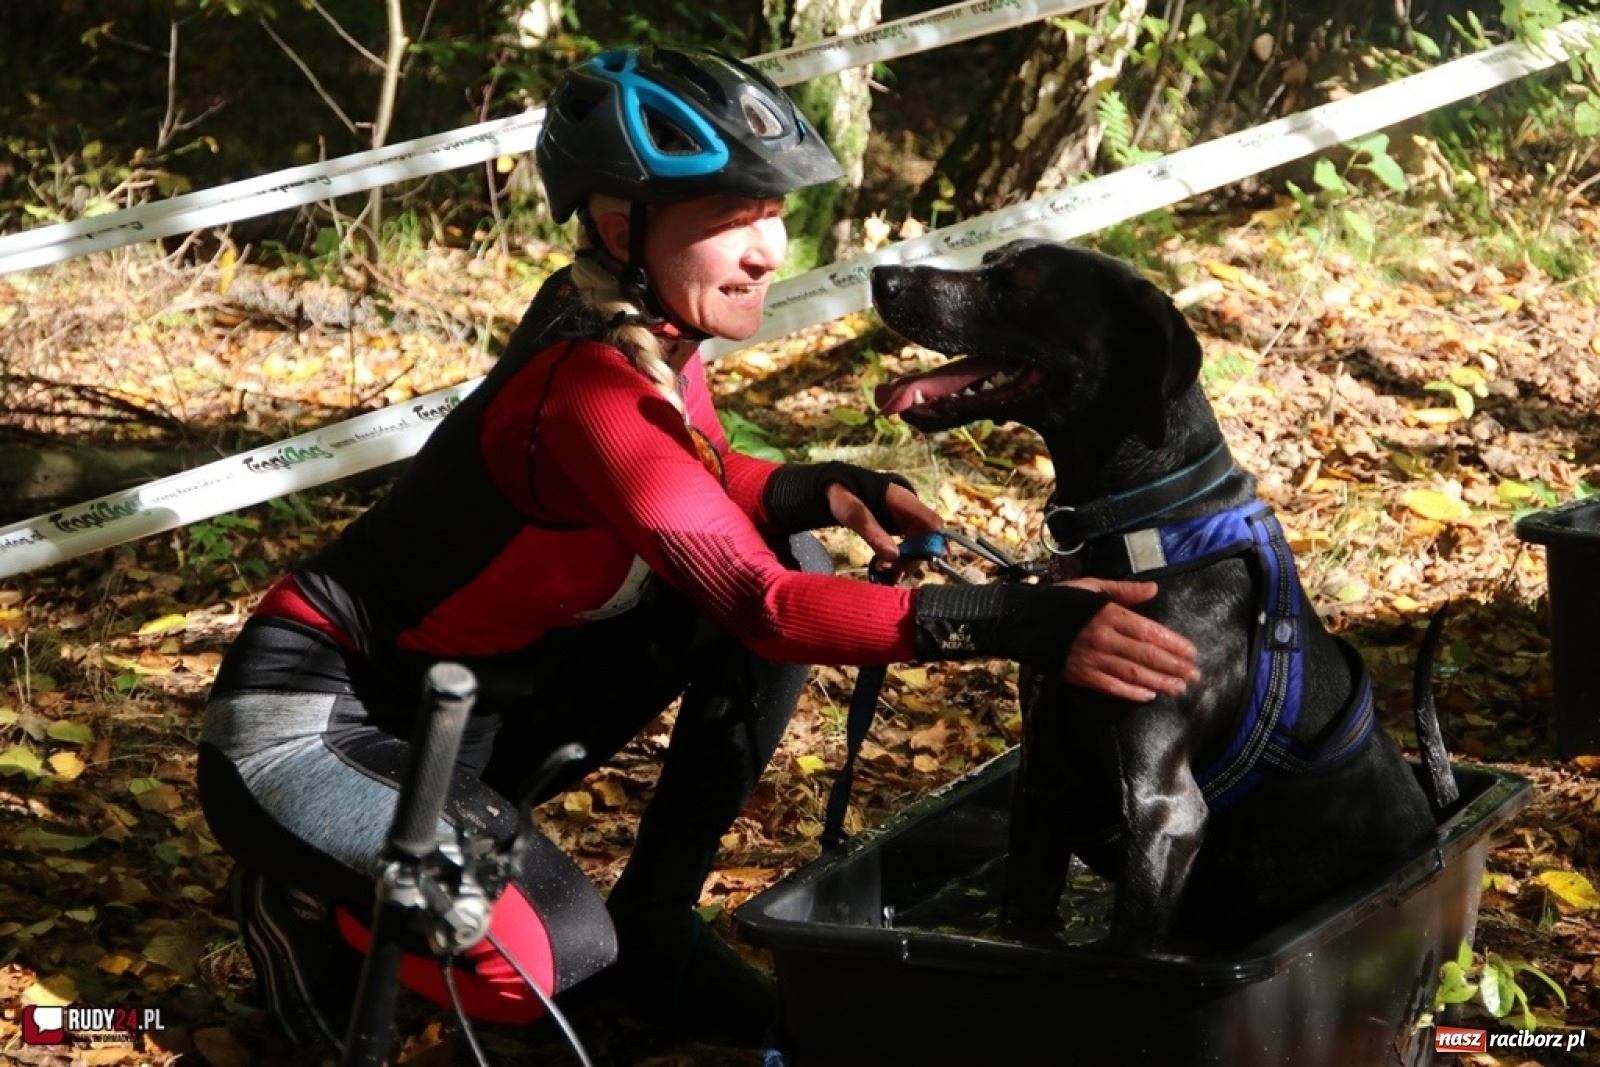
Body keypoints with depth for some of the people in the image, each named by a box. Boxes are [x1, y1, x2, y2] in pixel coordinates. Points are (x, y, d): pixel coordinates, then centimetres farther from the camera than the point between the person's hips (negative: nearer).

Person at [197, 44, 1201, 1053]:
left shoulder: (640, 324, -4)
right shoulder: (592, 388, -30)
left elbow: (706, 493, 13)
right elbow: (762, 607, -35)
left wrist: (818, 490, -10)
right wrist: (1015, 622, -43)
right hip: (309, 727, -8)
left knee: (793, 550, -2)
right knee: (556, 960, -29)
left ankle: (657, 926, 5)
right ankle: (312, 904, 2)